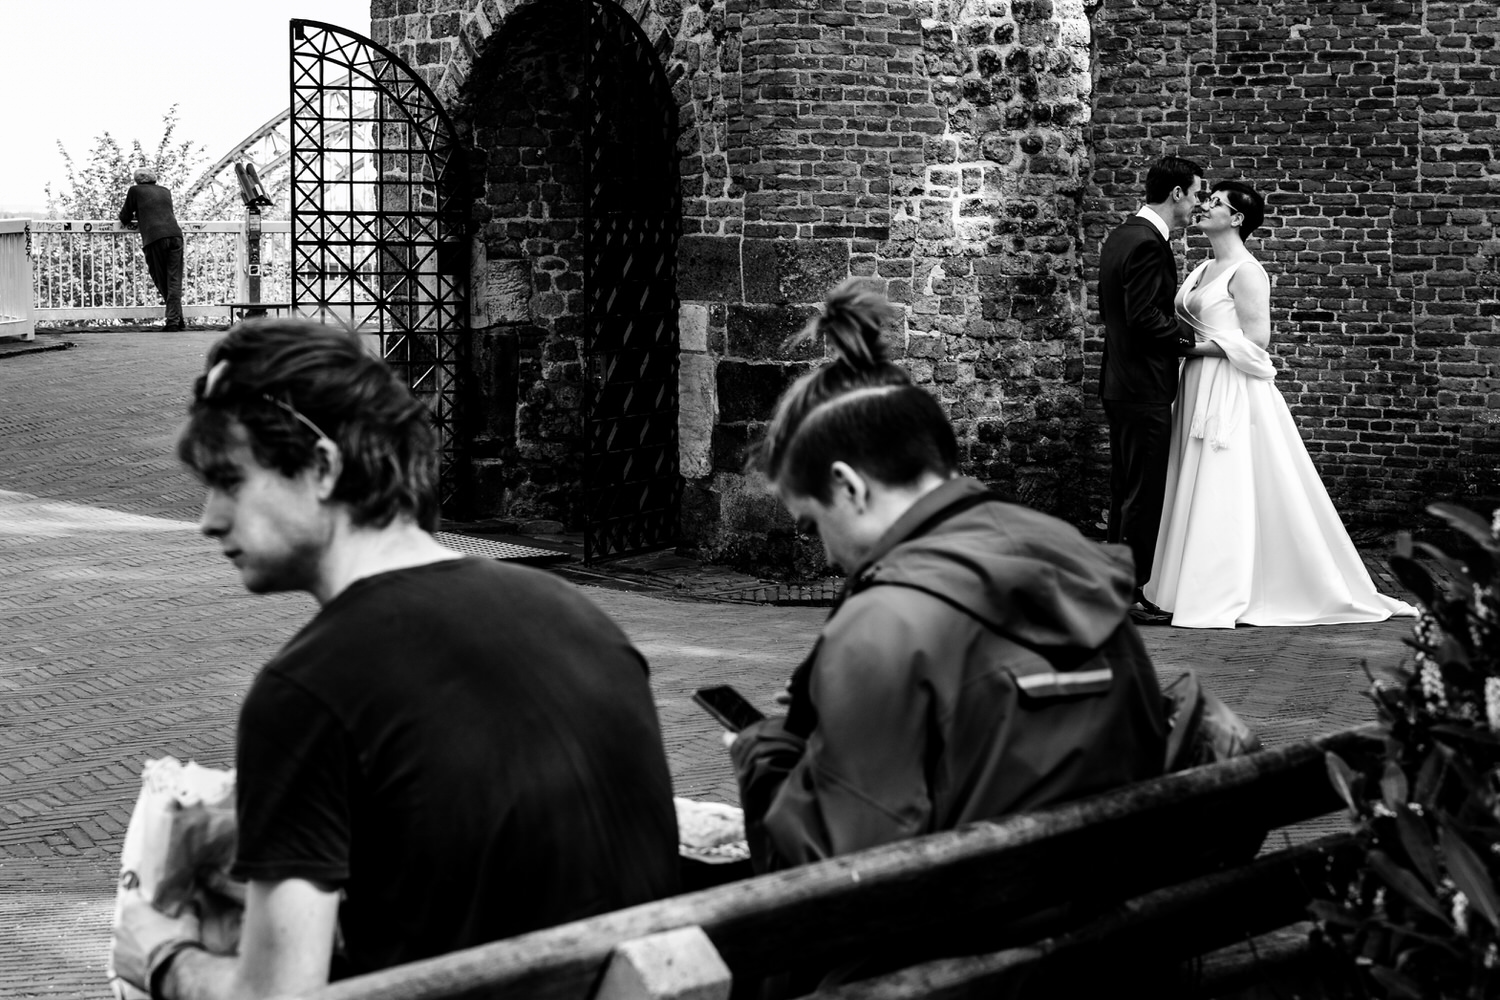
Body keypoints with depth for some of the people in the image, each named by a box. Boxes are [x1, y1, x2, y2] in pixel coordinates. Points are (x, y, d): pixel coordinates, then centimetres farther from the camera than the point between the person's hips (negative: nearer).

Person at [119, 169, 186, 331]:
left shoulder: (135, 190, 13)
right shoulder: (165, 191, 26)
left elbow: (125, 217, 20)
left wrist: (127, 222, 44)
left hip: (154, 238, -3)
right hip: (175, 234, 3)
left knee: (161, 282, 6)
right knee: (174, 281, 0)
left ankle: (175, 320, 6)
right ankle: (174, 320, -9)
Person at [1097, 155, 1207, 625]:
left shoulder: (1121, 236, 13)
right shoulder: (1148, 244, -18)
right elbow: (1145, 319, -24)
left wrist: (1183, 330, 15)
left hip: (1121, 382, 10)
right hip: (1145, 387, -10)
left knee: (1127, 489, 16)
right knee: (1144, 493, -4)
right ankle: (1132, 594, -1)